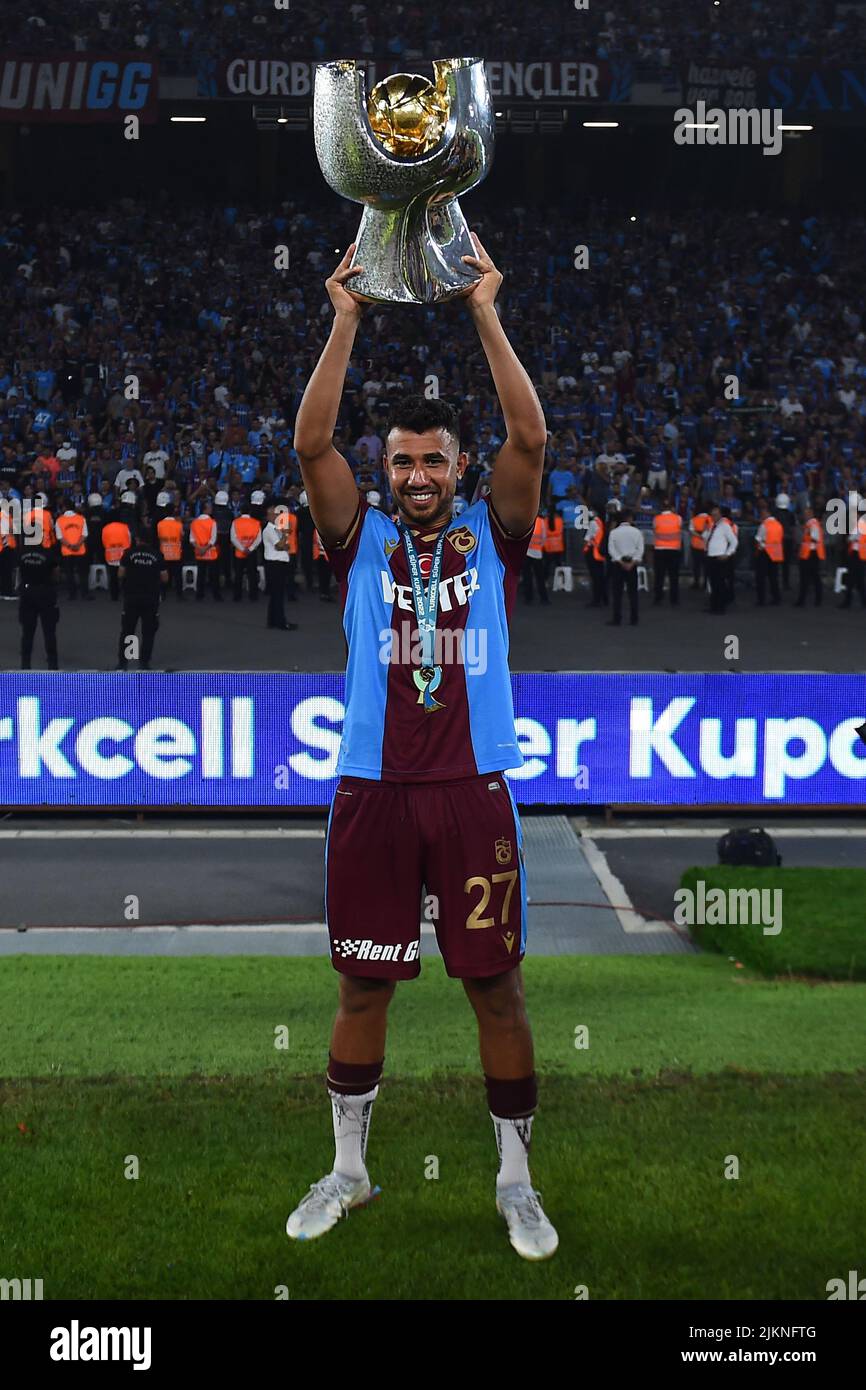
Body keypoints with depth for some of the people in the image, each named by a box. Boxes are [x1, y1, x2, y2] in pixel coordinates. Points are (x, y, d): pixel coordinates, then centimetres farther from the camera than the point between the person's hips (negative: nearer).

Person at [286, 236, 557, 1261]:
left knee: (496, 984, 2)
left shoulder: (491, 536, 7)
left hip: (472, 791, -1)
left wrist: (485, 315, -9)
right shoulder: (361, 540, 7)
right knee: (362, 985, 8)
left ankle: (516, 1181, 14)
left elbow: (530, 438, -6)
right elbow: (310, 442, -5)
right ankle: (348, 1169, 23)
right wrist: (345, 322, -9)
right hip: (373, 791, 1)